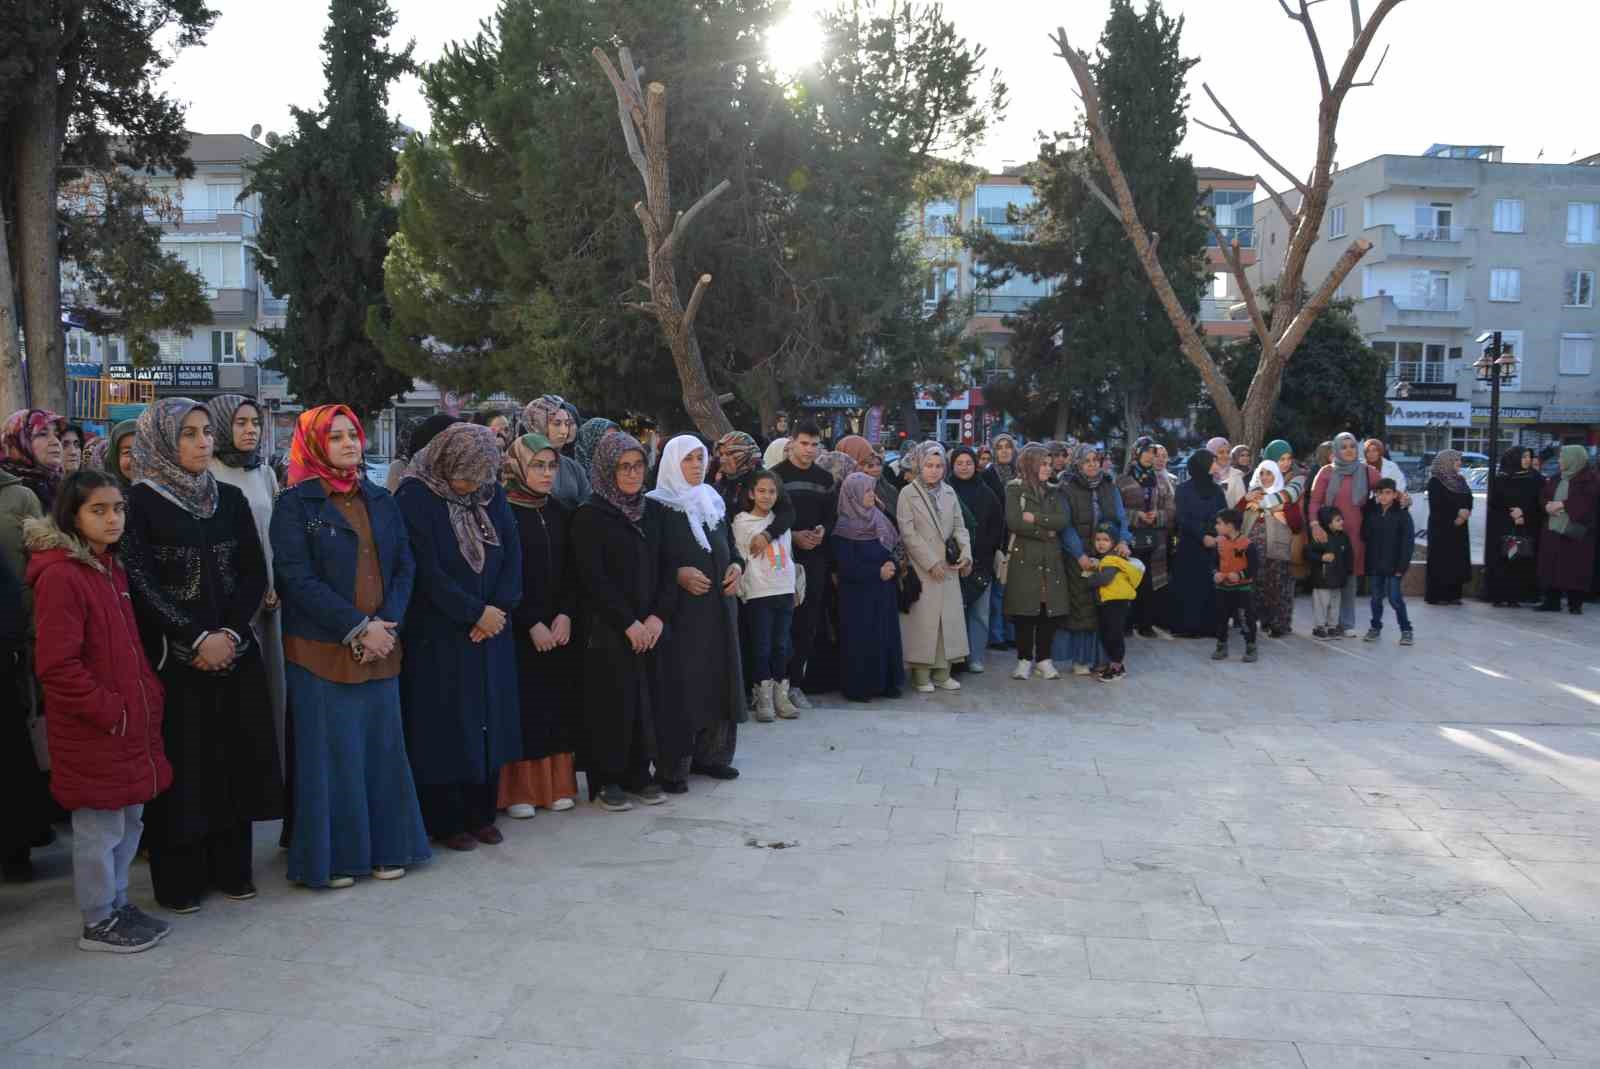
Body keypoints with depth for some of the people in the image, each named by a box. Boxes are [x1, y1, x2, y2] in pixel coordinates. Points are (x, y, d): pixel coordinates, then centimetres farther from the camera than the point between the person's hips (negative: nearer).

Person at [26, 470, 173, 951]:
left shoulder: (112, 569, 11)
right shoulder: (60, 576, -17)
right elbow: (56, 666, -21)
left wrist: (149, 697, 9)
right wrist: (111, 712, -17)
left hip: (132, 723, 8)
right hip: (92, 732, -8)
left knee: (130, 820, 18)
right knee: (99, 829, 5)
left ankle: (118, 904, 33)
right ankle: (98, 923, 20)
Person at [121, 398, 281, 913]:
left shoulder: (229, 498, 8)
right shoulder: (141, 502, -4)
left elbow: (255, 572, 5)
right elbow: (140, 582, -10)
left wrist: (230, 631, -9)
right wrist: (197, 638, -15)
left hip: (234, 650, 4)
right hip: (171, 654, -4)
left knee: (235, 755, 7)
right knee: (182, 760, 0)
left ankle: (231, 866, 20)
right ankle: (179, 876, 13)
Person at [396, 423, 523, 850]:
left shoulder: (492, 493, 5)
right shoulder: (414, 498, -12)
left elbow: (513, 553, 2)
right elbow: (427, 570, -15)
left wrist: (499, 608, -11)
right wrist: (476, 613, -14)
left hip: (490, 629, 5)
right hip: (438, 636, -5)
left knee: (489, 722, 9)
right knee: (446, 727, 2)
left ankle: (481, 813, 22)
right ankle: (445, 820, 14)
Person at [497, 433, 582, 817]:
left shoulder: (560, 512, 10)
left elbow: (571, 571, 9)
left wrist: (566, 615, -5)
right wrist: (532, 624, -14)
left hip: (560, 627, 5)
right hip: (517, 629, -5)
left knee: (559, 705, 6)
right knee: (524, 707, -3)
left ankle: (557, 784, 15)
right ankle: (519, 790, 7)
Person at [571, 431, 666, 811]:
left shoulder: (652, 510, 9)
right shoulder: (590, 515, -6)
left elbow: (663, 568, 8)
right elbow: (593, 579, -11)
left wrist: (656, 616, -5)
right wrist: (628, 624, -12)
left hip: (649, 626, 5)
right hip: (608, 630, -5)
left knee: (645, 699, 6)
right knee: (613, 701, -1)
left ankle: (638, 774, 18)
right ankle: (606, 780, 11)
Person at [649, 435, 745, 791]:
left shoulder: (714, 501, 13)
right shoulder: (657, 506, -6)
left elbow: (730, 546, 20)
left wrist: (737, 566, 0)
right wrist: (678, 575, -21)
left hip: (719, 606, 6)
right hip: (678, 610, -6)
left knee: (718, 678, 9)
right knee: (679, 684, -6)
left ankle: (709, 753, 21)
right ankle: (672, 767, 1)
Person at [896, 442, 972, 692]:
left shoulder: (949, 492, 12)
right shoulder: (908, 493, -3)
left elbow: (959, 526, 12)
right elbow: (908, 533, -9)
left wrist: (965, 553, -5)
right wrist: (931, 563, -13)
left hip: (949, 568, 5)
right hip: (922, 568, -5)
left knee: (949, 619, 5)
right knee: (923, 620, -3)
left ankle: (942, 673, 13)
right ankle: (921, 676, 5)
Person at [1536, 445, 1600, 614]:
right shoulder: (1555, 479, 18)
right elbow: (1543, 497, 15)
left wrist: (1562, 504, -17)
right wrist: (1548, 505, -7)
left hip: (1576, 532, -6)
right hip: (1553, 529, 6)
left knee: (1575, 568, -4)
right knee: (1551, 566, 4)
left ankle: (1575, 603, 2)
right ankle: (1552, 601, 11)